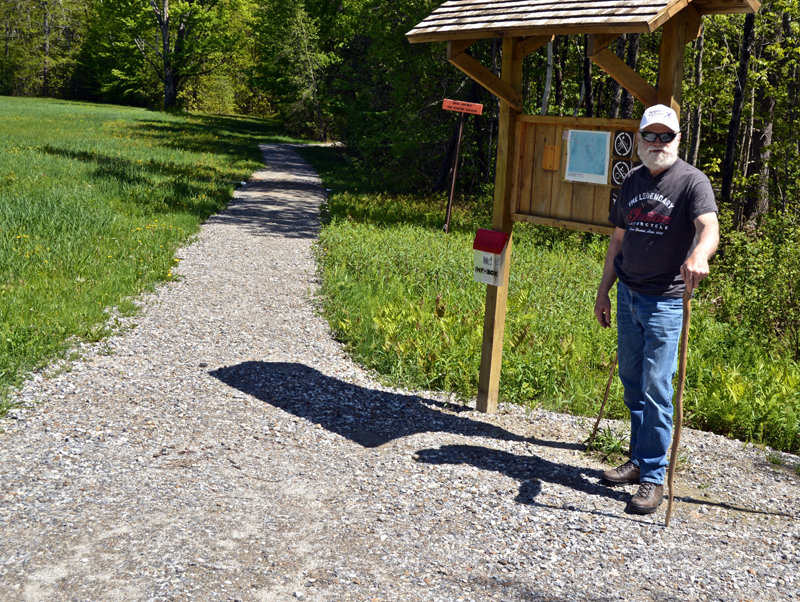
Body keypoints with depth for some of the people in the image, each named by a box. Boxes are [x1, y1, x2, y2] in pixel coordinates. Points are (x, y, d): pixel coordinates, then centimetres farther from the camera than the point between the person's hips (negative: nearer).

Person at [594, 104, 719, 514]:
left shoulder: (692, 181, -7)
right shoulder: (631, 182, 11)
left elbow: (709, 227, -24)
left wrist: (699, 255, -47)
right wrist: (602, 292, 17)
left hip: (665, 300, -6)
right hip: (627, 296, 6)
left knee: (656, 389, -6)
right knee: (632, 383, 13)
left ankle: (653, 478, 3)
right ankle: (639, 461, 26)